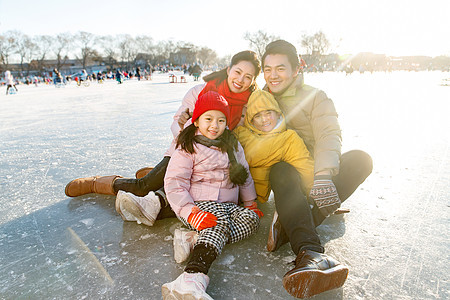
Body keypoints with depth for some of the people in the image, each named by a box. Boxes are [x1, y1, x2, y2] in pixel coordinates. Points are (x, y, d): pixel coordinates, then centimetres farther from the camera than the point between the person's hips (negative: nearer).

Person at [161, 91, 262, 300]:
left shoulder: (232, 145, 16)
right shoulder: (188, 148, -1)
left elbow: (244, 175, 24)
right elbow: (174, 183, -9)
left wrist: (250, 202, 19)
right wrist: (190, 212, -21)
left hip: (228, 205, 6)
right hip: (200, 203, -6)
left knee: (251, 218, -23)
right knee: (220, 222, -35)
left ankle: (199, 243, -34)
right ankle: (192, 279, -54)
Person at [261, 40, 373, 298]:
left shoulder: (316, 97, 2)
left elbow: (329, 135, -14)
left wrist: (323, 175, -33)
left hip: (317, 170, 1)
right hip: (284, 171, 0)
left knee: (361, 159, -26)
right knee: (281, 171, -35)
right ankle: (310, 252, -53)